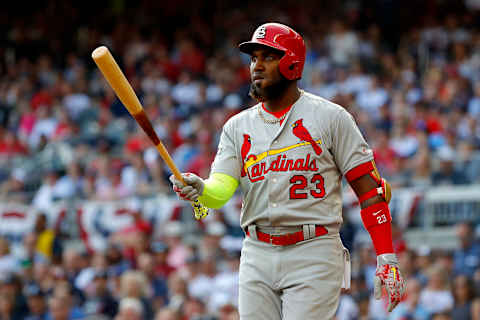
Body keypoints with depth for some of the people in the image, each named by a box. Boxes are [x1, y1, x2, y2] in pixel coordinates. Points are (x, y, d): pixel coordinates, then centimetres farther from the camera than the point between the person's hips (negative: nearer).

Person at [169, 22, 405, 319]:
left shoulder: (330, 117, 0)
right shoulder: (238, 126, 13)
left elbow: (370, 189, -2)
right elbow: (221, 189, 0)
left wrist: (387, 259, -9)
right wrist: (198, 189, -25)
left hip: (313, 256, -5)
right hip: (257, 256, 5)